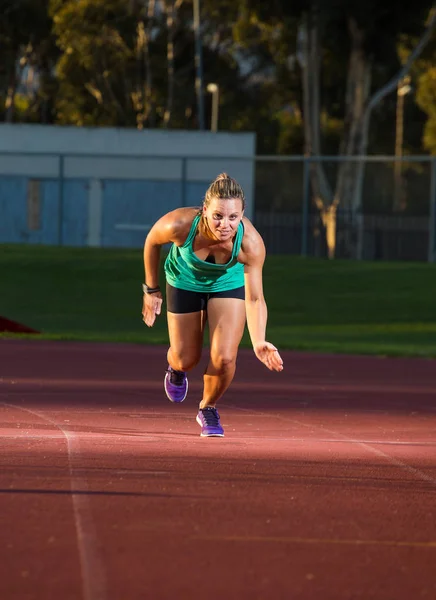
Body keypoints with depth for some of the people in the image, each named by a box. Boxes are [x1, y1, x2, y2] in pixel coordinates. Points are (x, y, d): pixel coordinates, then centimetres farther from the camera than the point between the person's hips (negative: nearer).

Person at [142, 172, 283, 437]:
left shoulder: (251, 243, -38)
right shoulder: (180, 225, -39)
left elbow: (255, 299, -32)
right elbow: (152, 241, -14)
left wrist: (259, 341, -48)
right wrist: (152, 289, -4)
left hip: (229, 283, 0)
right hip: (185, 283, 0)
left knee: (224, 358, -13)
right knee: (186, 360, 9)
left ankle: (208, 408, 21)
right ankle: (176, 368, 51)